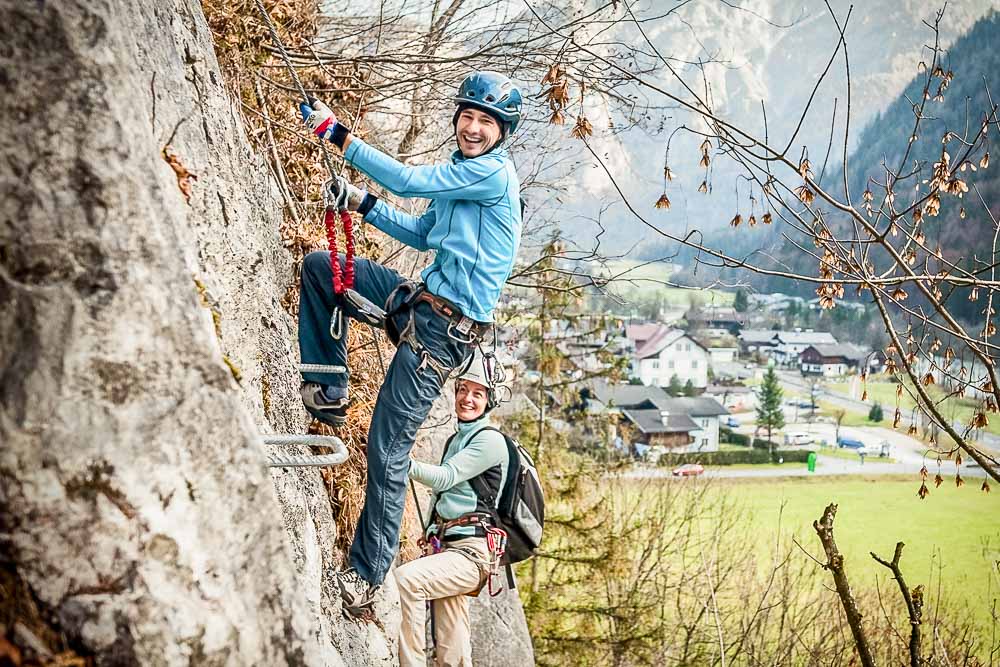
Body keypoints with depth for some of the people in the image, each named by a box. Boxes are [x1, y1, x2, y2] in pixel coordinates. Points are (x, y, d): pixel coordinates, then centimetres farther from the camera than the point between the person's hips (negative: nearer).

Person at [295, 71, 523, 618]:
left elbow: (408, 181, -21)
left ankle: (366, 576, 3)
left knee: (387, 449, -9)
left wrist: (338, 134, -18)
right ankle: (328, 390, 12)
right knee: (319, 267, 9)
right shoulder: (460, 171, 16)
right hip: (421, 301, 9)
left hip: (444, 329, -9)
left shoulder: (493, 172, -14)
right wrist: (362, 203, 14)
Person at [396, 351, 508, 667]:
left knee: (405, 578, -30)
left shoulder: (490, 440, -5)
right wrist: (431, 537, 17)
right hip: (447, 546, 9)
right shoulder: (455, 440, 23)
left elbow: (445, 478, -15)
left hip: (472, 552, -9)